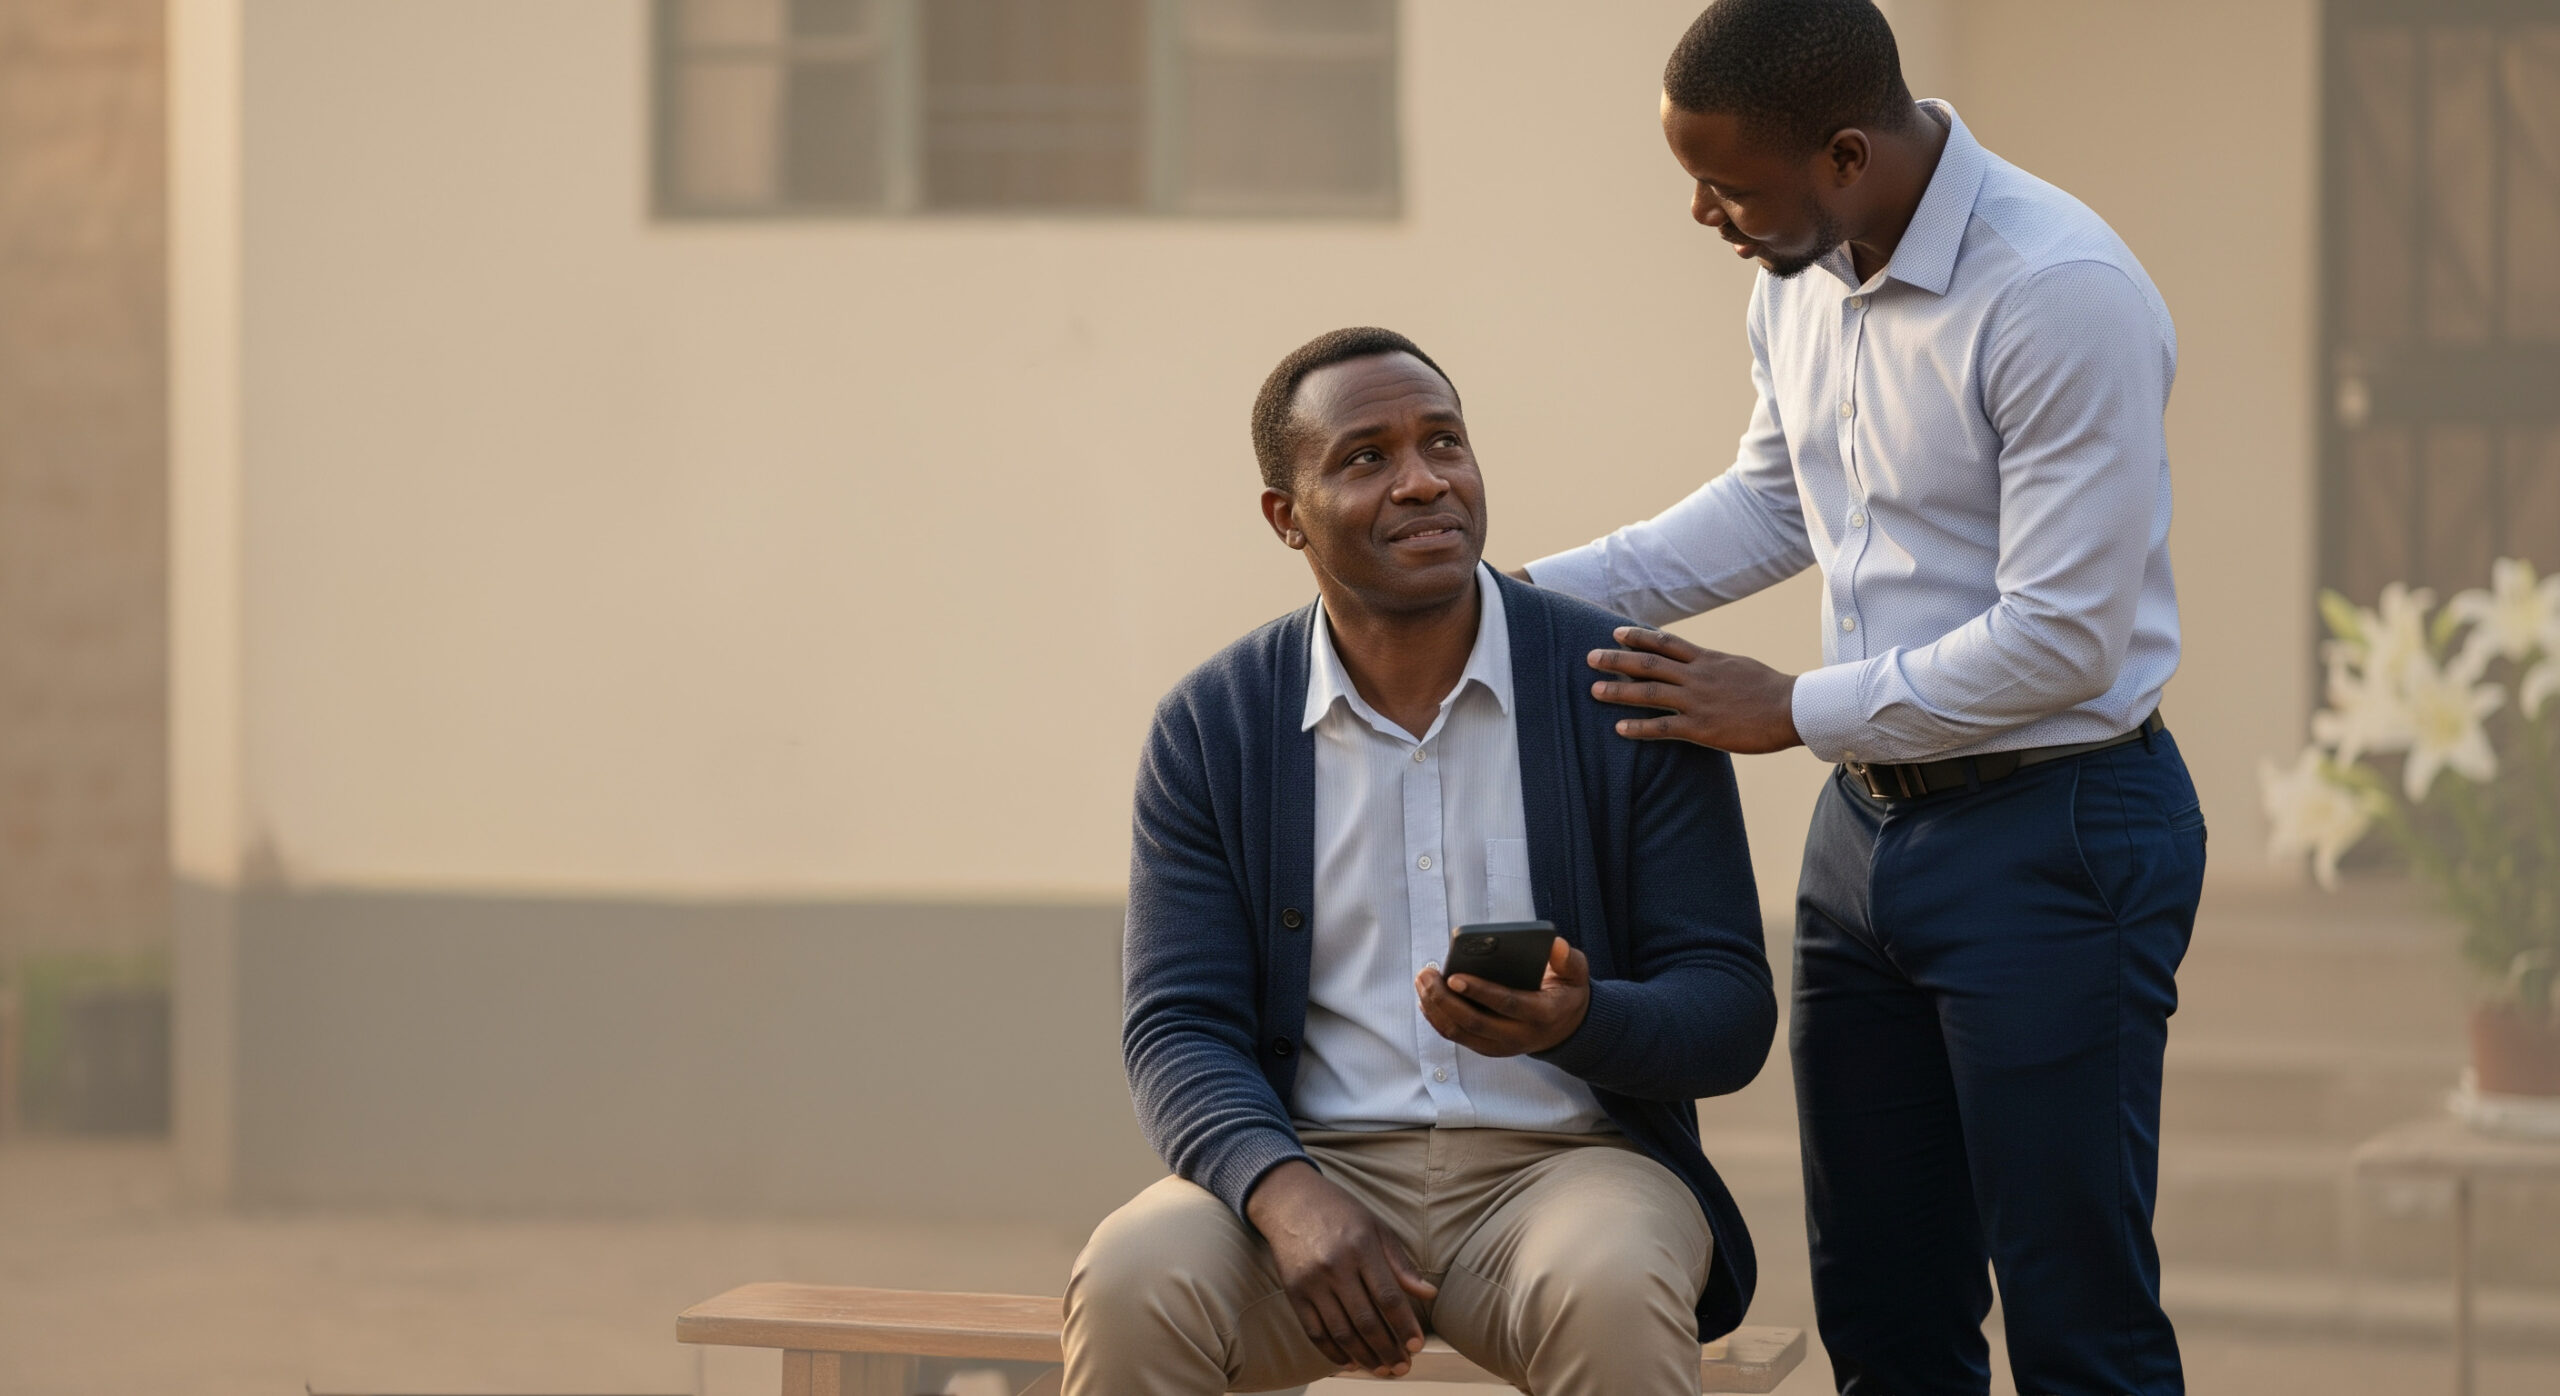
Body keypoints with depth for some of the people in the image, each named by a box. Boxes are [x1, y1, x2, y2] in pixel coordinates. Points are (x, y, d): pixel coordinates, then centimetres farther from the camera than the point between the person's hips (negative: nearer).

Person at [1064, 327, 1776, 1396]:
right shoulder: (1211, 728, 5)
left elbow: (1731, 1012, 0)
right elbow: (1180, 1030, 0)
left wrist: (1576, 1023, -23)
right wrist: (1287, 1196, -21)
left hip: (1564, 1162, -1)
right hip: (1315, 1161, 1)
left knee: (1612, 1299, -36)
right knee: (1129, 1285, -30)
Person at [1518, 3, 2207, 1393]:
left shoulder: (2063, 296, -23)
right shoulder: (1796, 278, 4)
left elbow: (2061, 641, -23)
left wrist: (1788, 709, -14)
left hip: (2054, 832, -8)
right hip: (1867, 822, 8)